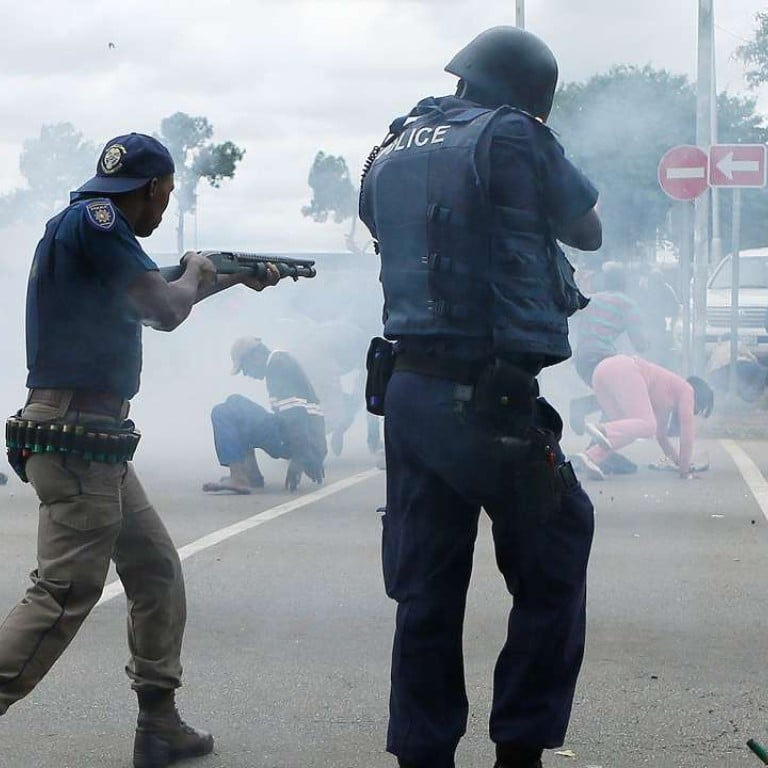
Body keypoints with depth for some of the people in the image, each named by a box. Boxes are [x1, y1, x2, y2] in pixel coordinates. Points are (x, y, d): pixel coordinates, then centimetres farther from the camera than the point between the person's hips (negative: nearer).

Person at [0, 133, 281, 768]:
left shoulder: (94, 228, 17)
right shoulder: (92, 219, -11)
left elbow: (153, 301, 32)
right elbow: (166, 310, -11)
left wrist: (238, 278, 38)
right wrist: (196, 273, 11)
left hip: (98, 440, 10)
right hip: (74, 436, -10)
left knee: (157, 571, 14)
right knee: (67, 591, -13)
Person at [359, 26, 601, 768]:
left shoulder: (391, 150, 13)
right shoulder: (511, 136, -7)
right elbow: (589, 231, 6)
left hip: (408, 392, 7)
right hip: (489, 399, -7)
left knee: (426, 589, 11)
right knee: (551, 575, 8)